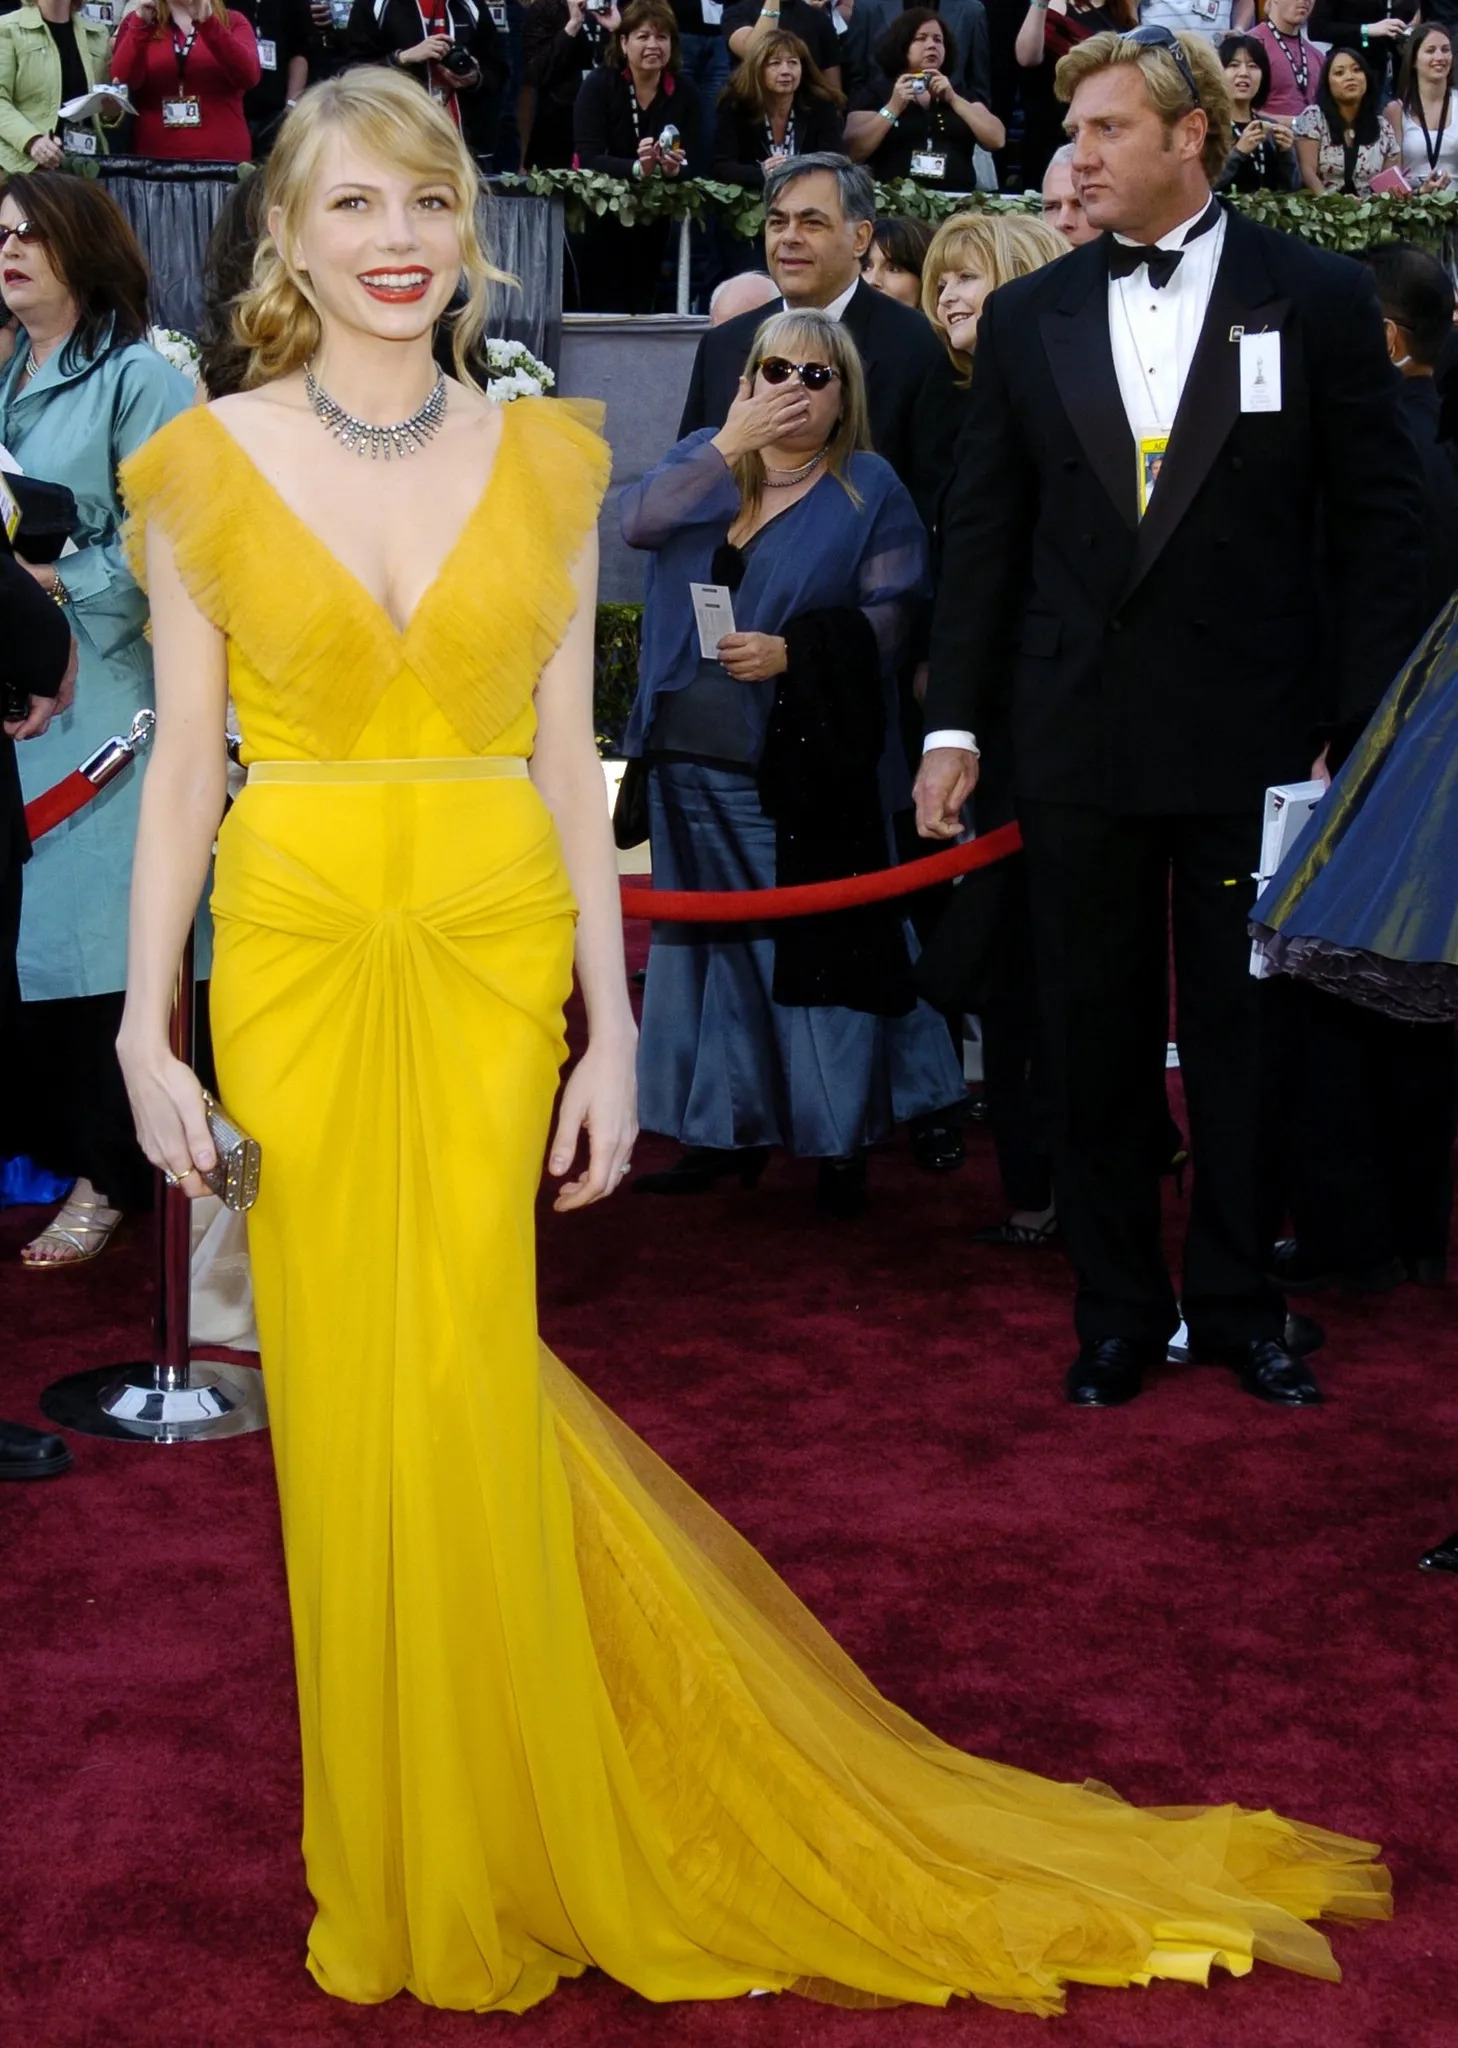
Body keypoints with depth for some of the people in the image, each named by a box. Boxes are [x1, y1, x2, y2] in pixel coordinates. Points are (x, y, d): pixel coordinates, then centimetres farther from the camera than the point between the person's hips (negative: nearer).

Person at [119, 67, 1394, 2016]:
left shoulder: (544, 458, 4)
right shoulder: (206, 464, 2)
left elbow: (570, 762, 4)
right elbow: (182, 765, 2)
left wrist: (611, 1030, 1)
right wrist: (146, 1030, -4)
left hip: (490, 958, 0)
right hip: (295, 956, 0)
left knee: (455, 1390, 0)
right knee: (349, 1395, 6)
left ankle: (488, 1857, 23)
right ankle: (399, 1858, 27)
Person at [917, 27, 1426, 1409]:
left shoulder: (1317, 299, 0)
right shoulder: (1026, 318, 8)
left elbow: (1377, 526, 0)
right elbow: (982, 531, 9)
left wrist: (1359, 727, -6)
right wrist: (954, 725, 4)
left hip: (1254, 737, -2)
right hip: (1079, 738, 2)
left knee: (1244, 1037, 7)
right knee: (1094, 1039, 9)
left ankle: (1238, 1305, 22)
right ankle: (1116, 1309, 22)